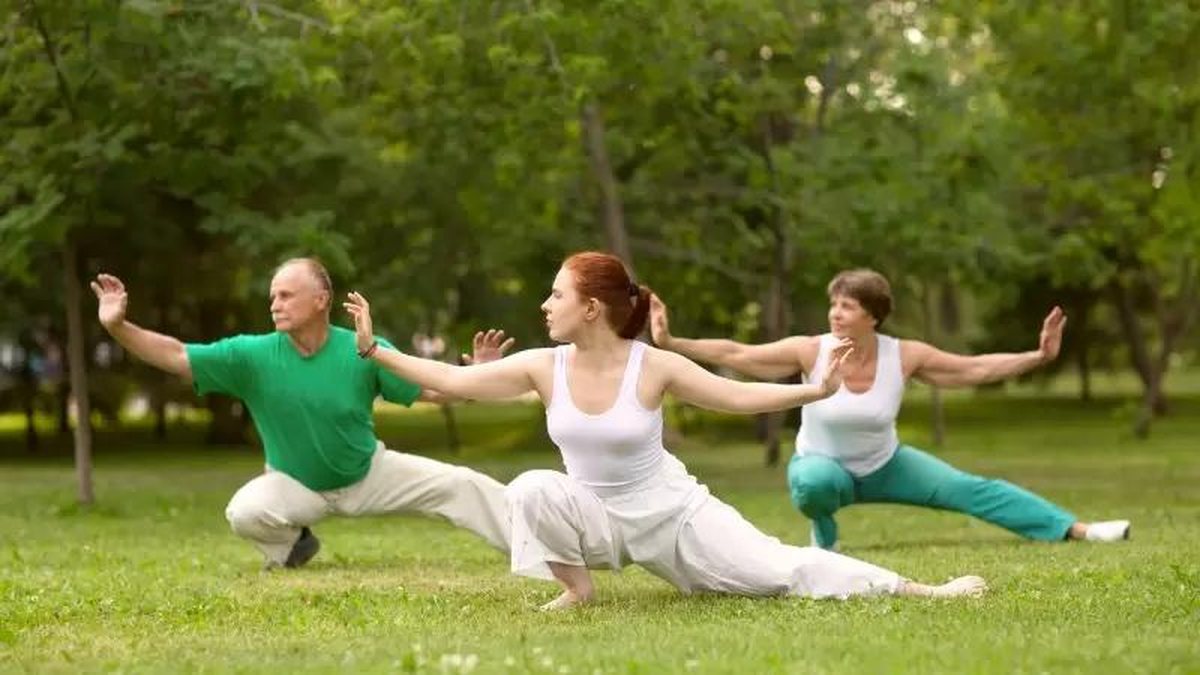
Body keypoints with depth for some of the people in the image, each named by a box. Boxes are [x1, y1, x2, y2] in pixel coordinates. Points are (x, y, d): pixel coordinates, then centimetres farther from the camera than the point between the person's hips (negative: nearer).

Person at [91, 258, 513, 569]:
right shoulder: (252, 355, -20)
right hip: (296, 486, 0)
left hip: (369, 475, 0)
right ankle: (292, 545, 5)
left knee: (461, 485, -10)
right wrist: (118, 326, -35)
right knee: (244, 511, -30)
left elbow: (432, 389, -14)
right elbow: (176, 357, -22)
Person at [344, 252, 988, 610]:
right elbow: (455, 380, -9)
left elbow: (736, 395, -11)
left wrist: (814, 390, -21)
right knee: (531, 489, -29)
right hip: (597, 517, 2)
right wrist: (375, 349, -13)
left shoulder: (654, 367, -18)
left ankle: (920, 592, -1)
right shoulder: (544, 366, -11)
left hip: (672, 512, -2)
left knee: (778, 569, -10)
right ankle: (577, 589, -7)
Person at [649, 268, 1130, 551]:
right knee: (811, 483, -40)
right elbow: (735, 355, -25)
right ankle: (824, 539, -6)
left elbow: (976, 368, -11)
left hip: (885, 465, 2)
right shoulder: (810, 351, -24)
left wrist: (1038, 356, -18)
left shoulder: (904, 356, -19)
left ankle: (1077, 530, -7)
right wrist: (670, 343, -34)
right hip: (824, 465, -2)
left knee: (971, 490, -9)